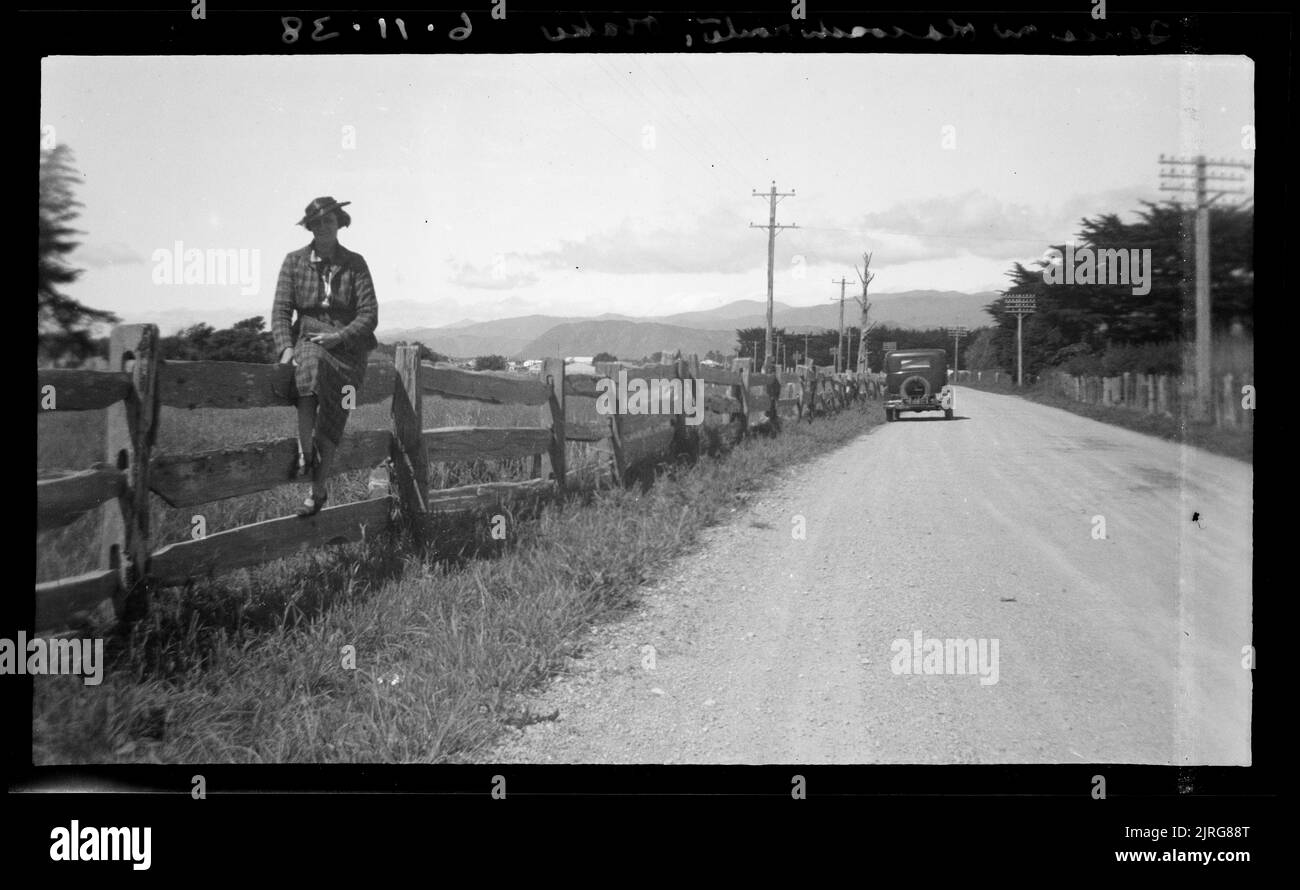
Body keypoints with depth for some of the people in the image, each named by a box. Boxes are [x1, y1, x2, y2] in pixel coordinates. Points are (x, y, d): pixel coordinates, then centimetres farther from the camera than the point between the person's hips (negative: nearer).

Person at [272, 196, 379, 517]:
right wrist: (286, 347, -17)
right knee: (309, 366, -37)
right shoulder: (295, 262, 5)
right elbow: (281, 310, -1)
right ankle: (305, 452, -36)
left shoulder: (354, 264, 2)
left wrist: (338, 337, -17)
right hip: (308, 340, 0)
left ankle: (318, 491, -4)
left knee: (330, 421, -14)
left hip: (347, 346, 0)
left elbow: (369, 315, -3)